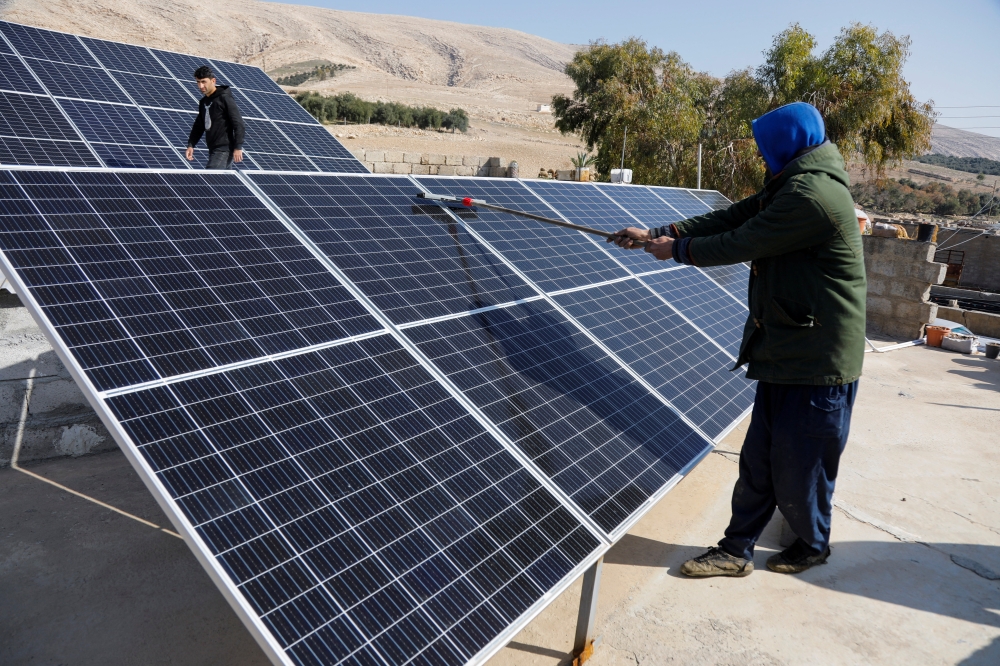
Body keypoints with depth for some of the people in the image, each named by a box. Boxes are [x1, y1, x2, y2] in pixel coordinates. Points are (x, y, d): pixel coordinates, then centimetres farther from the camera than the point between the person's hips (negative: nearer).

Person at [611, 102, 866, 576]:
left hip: (817, 363, -9)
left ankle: (812, 545, 32)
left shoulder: (812, 195, -21)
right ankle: (736, 550, 21)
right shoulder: (791, 186, 13)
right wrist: (656, 233, 8)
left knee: (798, 467, 7)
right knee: (758, 461, 11)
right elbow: (730, 218, 12)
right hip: (784, 353, 10)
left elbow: (740, 243, -18)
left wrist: (677, 248, -3)